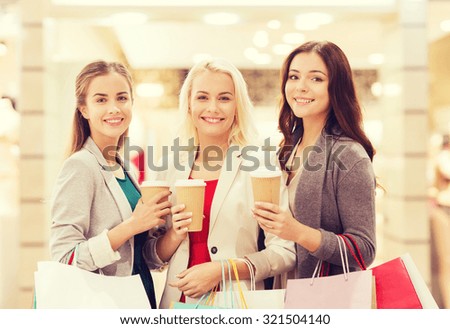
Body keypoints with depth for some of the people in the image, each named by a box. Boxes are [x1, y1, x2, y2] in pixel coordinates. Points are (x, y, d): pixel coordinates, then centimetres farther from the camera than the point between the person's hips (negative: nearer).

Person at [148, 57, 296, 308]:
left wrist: (222, 269, -18)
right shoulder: (171, 169, 3)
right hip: (179, 302, 3)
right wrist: (175, 235, -10)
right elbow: (152, 257, 9)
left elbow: (285, 253, -9)